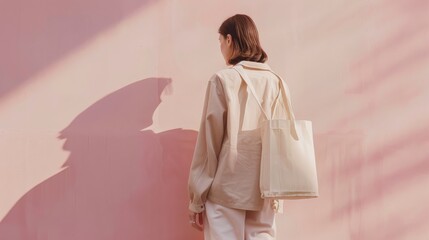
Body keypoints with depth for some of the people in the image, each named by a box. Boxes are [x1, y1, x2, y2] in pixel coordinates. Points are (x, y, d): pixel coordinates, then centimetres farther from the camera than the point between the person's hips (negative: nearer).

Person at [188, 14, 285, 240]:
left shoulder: (223, 80, -7)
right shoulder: (275, 82, 4)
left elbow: (210, 139, -7)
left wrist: (197, 196, -1)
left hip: (227, 188, -4)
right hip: (264, 190, 4)